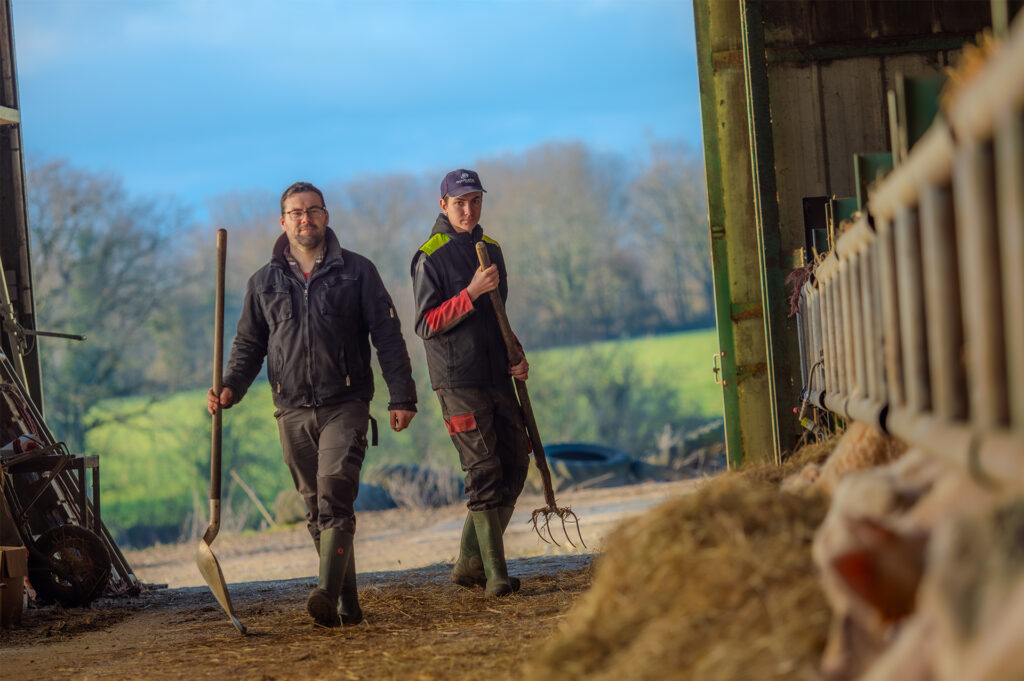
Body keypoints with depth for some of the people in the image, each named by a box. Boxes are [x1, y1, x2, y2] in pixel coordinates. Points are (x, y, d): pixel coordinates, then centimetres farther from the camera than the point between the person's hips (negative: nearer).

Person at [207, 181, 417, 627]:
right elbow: (248, 345, 17)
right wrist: (230, 388, -2)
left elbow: (387, 336, 5)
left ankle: (328, 591, -30)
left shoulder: (356, 271, 5)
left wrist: (402, 397, -2)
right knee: (317, 509, 4)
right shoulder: (264, 282, 12)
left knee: (334, 494, -20)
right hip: (292, 412, 3)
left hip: (345, 406, -3)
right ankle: (348, 604, 9)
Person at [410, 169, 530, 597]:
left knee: (514, 465, 5)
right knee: (484, 473, -11)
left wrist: (516, 355, 10)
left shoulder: (490, 249, 16)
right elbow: (427, 325, -12)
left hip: (497, 376, 7)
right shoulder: (430, 258, -6)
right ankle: (495, 575, -10)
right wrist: (472, 292, -20)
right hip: (458, 380, -7)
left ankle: (470, 562, 14)